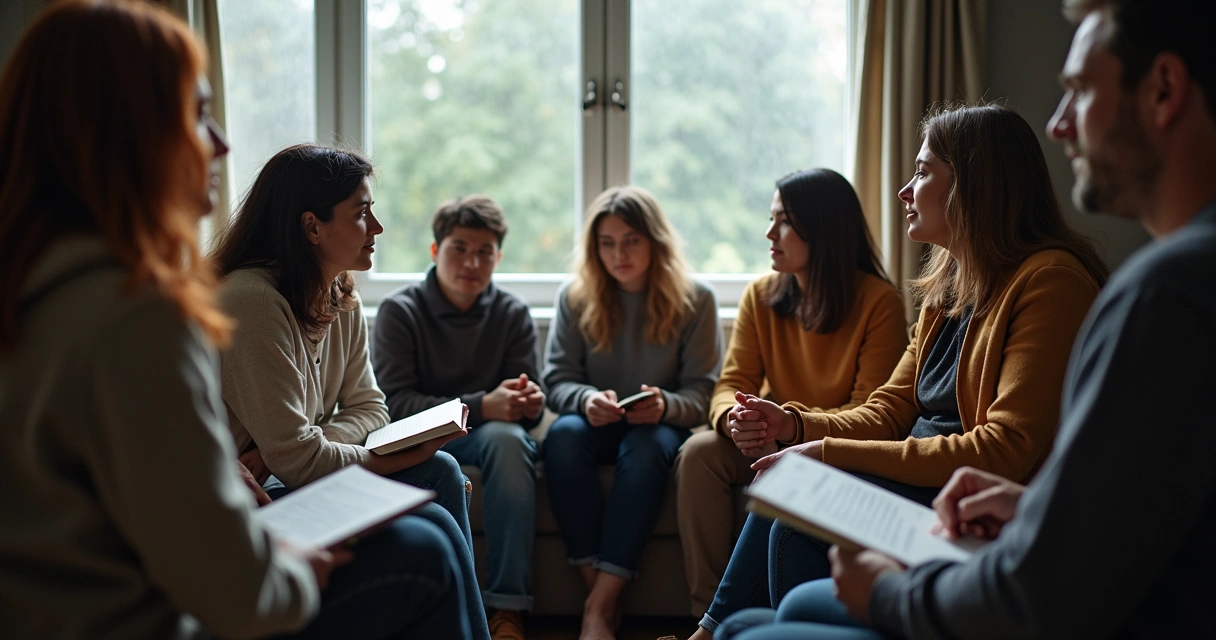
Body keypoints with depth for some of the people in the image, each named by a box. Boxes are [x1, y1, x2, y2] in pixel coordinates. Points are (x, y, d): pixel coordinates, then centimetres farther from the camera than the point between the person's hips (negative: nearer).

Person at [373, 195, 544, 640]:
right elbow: (394, 402, -12)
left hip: (486, 435, 2)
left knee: (507, 437, -34)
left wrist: (528, 403, -23)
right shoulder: (400, 311, -1)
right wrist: (482, 406, -24)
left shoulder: (512, 314, 6)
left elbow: (527, 411, 5)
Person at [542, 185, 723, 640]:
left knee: (648, 445, -37)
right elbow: (558, 381, 1)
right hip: (597, 423, 2)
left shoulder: (694, 300, -1)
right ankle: (595, 583, -33)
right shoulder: (574, 298, 3)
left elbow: (701, 392, -3)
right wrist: (587, 400, -23)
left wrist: (665, 406, -26)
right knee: (563, 435, -34)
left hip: (661, 425, -1)